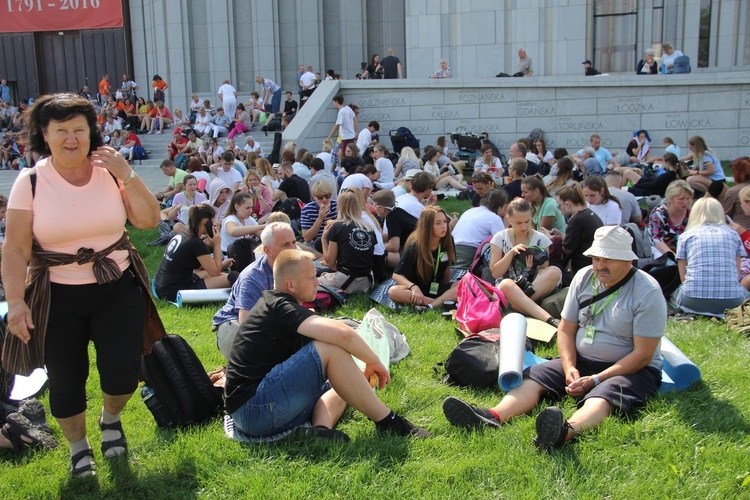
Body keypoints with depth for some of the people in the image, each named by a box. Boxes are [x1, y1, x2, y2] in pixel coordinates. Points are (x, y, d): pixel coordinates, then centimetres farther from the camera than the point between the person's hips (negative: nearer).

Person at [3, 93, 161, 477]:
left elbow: (149, 220, -5)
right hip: (58, 297, -1)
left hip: (118, 288, 1)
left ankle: (111, 418, 30)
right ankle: (78, 448, 36)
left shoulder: (110, 172, -2)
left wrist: (127, 174, -14)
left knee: (122, 370, -7)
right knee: (65, 380, 7)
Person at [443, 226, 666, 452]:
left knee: (601, 398, -38)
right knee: (533, 378, -19)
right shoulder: (584, 277, 3)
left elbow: (643, 355, -15)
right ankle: (493, 417, -45)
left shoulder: (647, 292, -12)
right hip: (581, 360, 6)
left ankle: (566, 431, -68)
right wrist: (570, 368, -12)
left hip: (631, 369, -5)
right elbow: (566, 330, 6)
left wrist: (596, 379, -21)